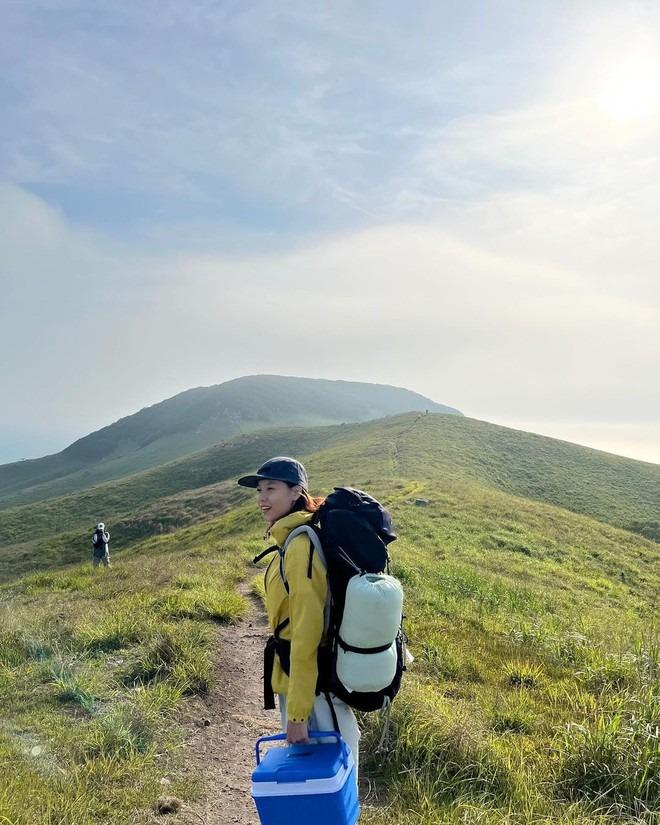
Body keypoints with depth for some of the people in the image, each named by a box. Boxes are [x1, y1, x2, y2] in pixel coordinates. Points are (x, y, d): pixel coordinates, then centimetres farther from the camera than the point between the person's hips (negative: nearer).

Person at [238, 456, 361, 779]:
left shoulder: (300, 547, -24)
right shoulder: (294, 541, 6)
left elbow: (307, 635, -25)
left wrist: (297, 712, -20)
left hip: (313, 683, -9)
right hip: (299, 676, 9)